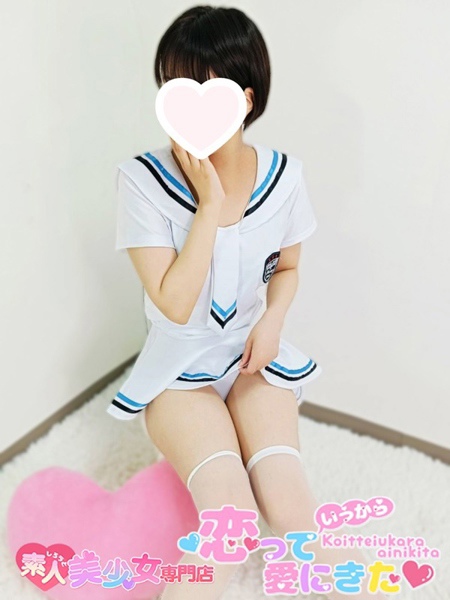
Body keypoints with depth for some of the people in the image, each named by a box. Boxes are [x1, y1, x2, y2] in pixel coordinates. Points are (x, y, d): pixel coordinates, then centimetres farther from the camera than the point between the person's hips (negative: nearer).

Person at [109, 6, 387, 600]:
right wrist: (210, 203, -26)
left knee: (289, 507, -15)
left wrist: (272, 319, -11)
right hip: (180, 367, -2)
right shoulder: (143, 179, -17)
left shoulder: (283, 175, -8)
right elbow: (174, 304, -21)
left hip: (255, 354, 2)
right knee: (231, 516, -23)